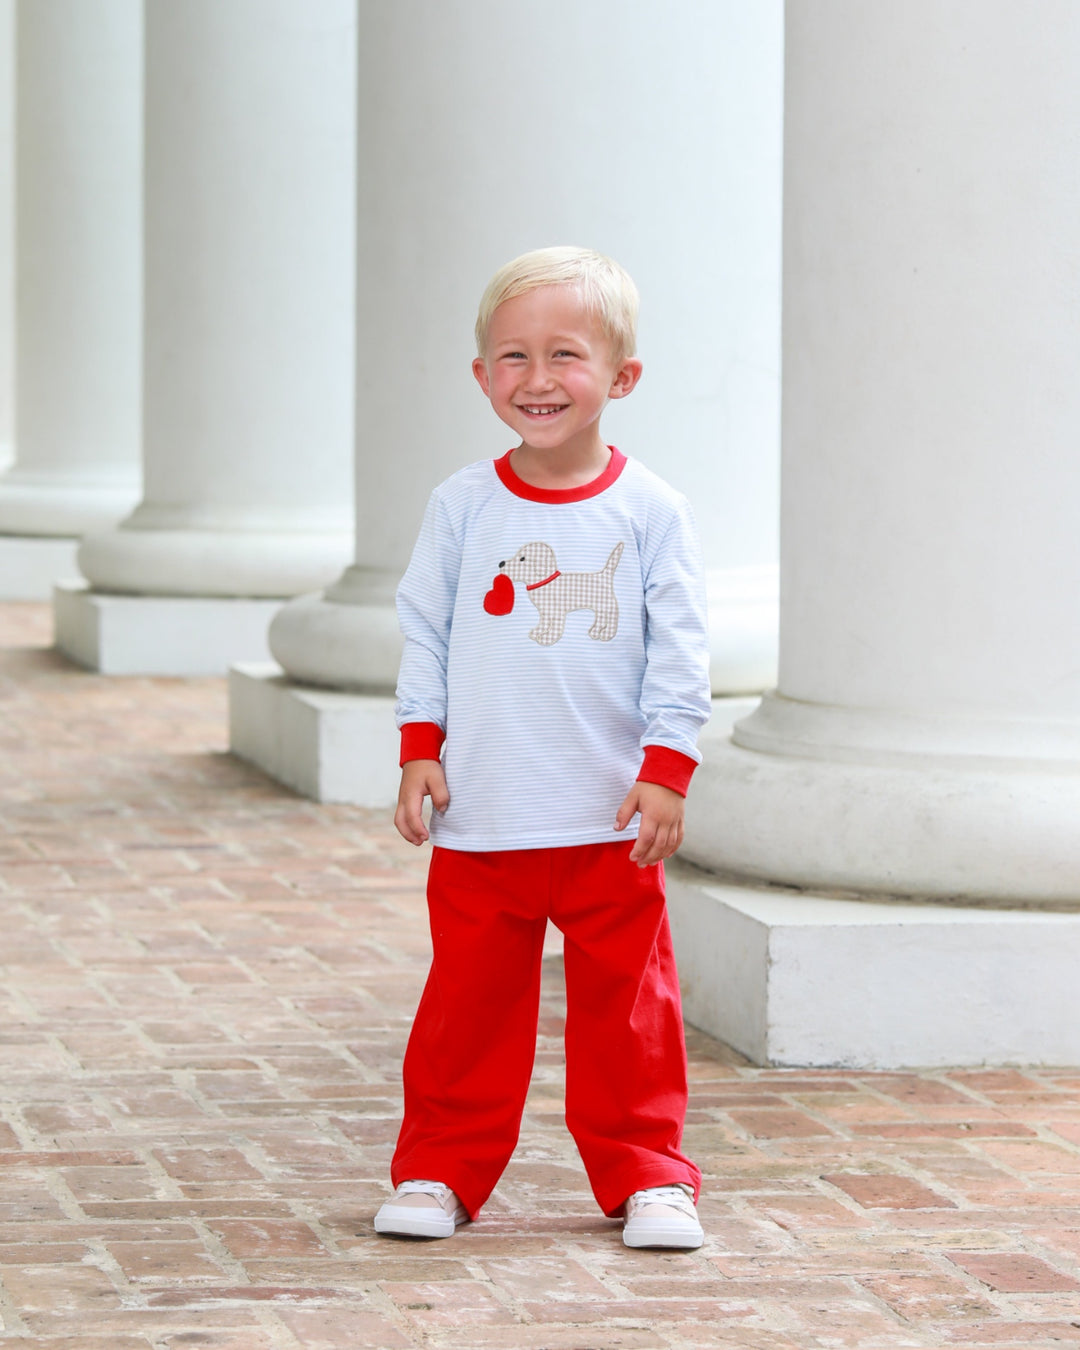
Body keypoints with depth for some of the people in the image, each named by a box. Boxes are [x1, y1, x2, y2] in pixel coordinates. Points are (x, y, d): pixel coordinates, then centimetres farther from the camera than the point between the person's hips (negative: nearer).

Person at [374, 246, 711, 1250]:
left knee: (627, 1006, 5)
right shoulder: (463, 507, 2)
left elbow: (678, 656, -1)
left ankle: (646, 1176, 17)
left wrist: (666, 770, -8)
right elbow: (424, 634, 7)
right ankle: (441, 1168, 18)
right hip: (481, 819, 1)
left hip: (611, 819, -1)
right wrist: (420, 750, 0)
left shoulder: (650, 514, -2)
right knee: (469, 999, 6)